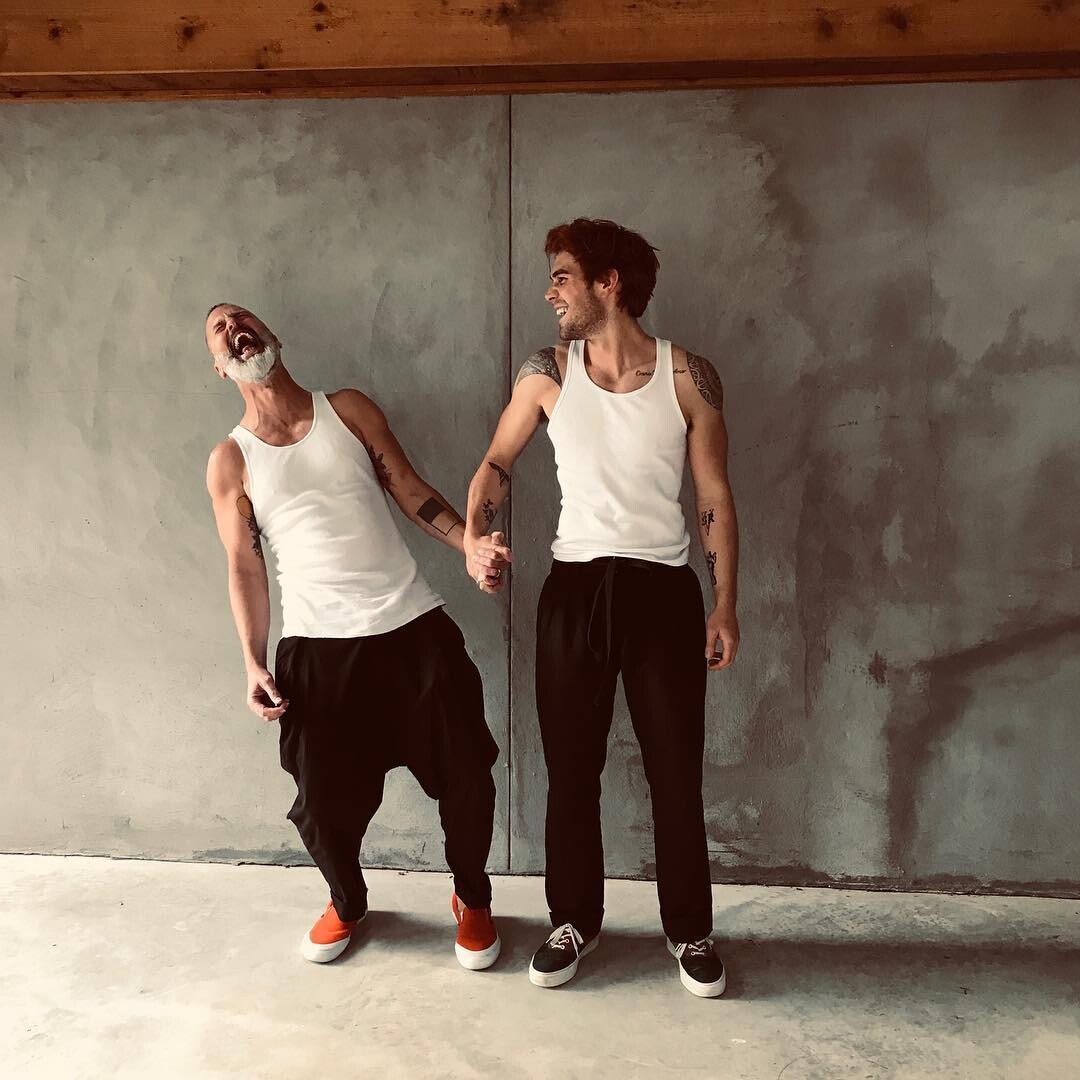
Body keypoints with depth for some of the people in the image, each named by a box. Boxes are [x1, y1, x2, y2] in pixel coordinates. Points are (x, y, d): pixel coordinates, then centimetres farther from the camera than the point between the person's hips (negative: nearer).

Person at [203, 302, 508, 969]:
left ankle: (472, 899, 32)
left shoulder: (350, 411, 7)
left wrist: (475, 547, -9)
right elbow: (246, 567, 5)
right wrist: (254, 664, -3)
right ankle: (347, 903, 40)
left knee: (466, 779, 2)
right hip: (317, 648, 0)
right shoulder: (230, 462, 5)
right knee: (325, 802, 6)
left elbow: (415, 494, 6)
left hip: (416, 628, 1)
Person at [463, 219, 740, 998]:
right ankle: (576, 921, 31)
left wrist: (726, 605, -1)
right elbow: (498, 461, 12)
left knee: (676, 773, 7)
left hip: (663, 590, -1)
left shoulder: (689, 376, -4)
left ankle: (691, 931, 28)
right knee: (571, 770, 10)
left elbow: (715, 497, 1)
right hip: (575, 588, 2)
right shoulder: (548, 373, 1)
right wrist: (474, 534, -7)